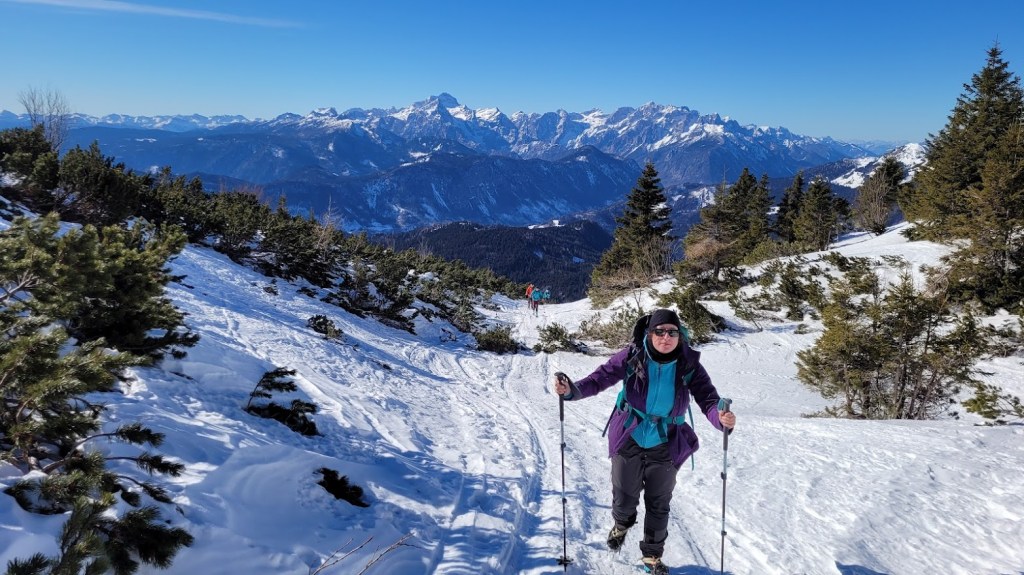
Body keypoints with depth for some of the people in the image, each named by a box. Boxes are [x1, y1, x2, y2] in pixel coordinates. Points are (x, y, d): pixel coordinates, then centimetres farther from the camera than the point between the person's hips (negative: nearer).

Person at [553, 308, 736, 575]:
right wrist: (572, 390, -38)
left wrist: (721, 418, -44)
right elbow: (601, 377, -20)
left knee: (658, 505, 15)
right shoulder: (633, 356, -18)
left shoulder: (689, 364, -16)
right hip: (628, 440, 0)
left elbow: (708, 398, -22)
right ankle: (622, 523, 51)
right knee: (624, 500, 13)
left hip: (665, 446, 1)